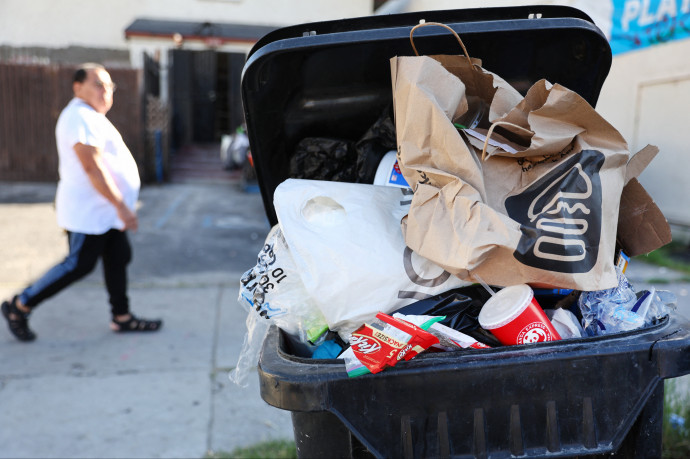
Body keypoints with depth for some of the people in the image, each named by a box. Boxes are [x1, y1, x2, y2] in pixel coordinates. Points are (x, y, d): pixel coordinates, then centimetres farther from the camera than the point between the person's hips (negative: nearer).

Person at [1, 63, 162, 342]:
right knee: (78, 265, -2)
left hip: (106, 212, 10)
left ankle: (122, 318, 19)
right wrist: (121, 206, -27)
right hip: (88, 213, -10)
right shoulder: (81, 117, -17)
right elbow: (92, 166, -26)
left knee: (118, 259, 10)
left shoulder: (91, 117, 18)